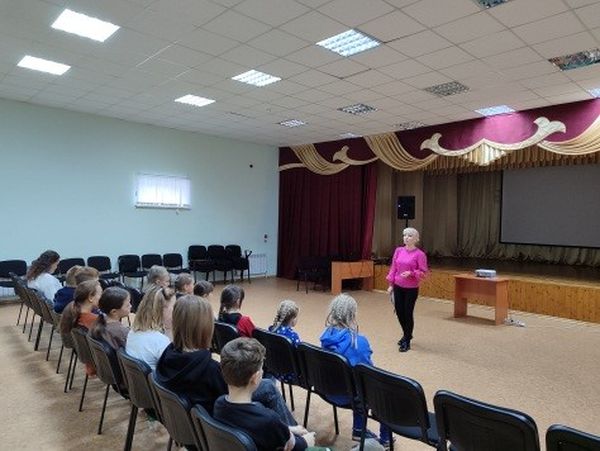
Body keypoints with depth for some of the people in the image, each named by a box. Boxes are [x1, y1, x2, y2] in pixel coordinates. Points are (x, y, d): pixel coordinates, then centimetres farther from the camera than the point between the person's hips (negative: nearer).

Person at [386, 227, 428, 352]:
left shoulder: (420, 254, -12)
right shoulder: (398, 251, 2)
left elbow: (423, 272, -10)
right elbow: (393, 268, 7)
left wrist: (411, 273, -26)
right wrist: (391, 284, 6)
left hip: (411, 289, -5)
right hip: (398, 287, 5)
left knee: (408, 313, 1)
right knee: (399, 312, 12)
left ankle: (407, 341, 18)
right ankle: (406, 334, 37)